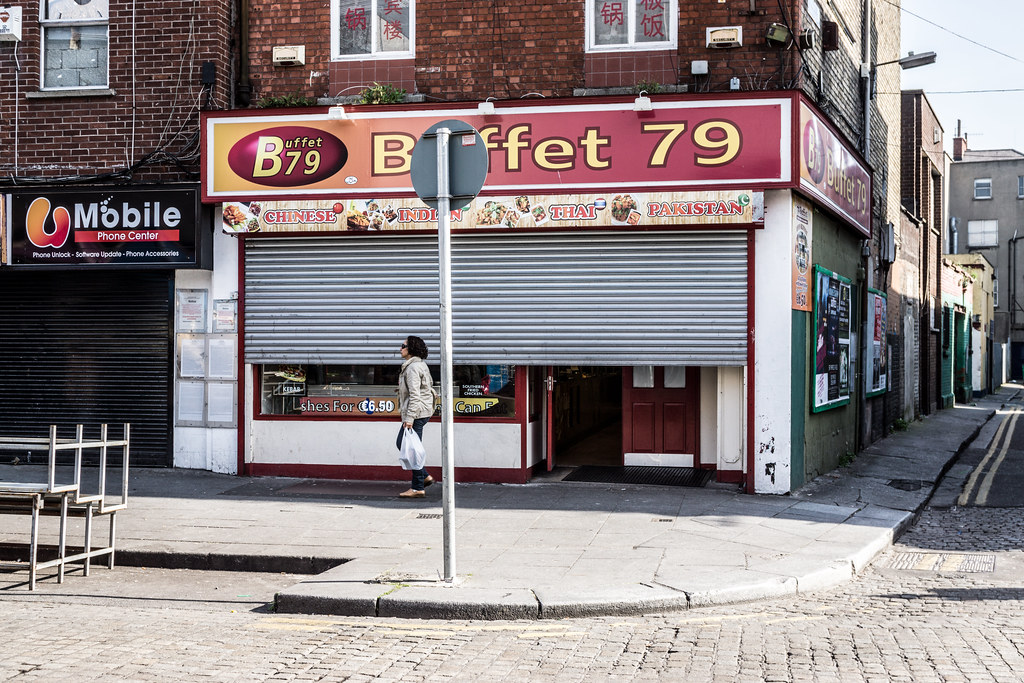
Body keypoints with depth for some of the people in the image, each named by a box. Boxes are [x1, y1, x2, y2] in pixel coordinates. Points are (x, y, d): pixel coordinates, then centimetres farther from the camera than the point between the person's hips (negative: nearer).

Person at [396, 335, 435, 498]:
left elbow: (414, 395, -23)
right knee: (401, 443, 18)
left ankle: (418, 488, 0)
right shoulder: (421, 365, 13)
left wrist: (409, 418, -26)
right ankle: (425, 476, 18)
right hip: (423, 411, 11)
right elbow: (430, 382, 22)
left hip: (416, 412, -11)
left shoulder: (413, 368, -18)